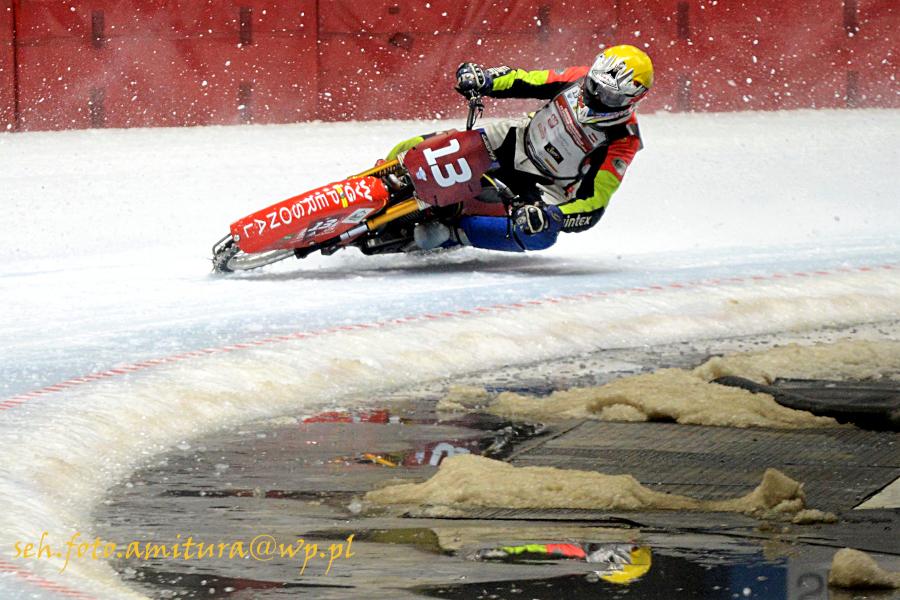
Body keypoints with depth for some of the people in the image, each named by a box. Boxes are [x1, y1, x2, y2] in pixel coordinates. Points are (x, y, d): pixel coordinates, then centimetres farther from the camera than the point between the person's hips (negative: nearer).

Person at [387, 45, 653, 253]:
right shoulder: (580, 78, -14)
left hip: (547, 186, -4)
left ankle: (449, 234, -32)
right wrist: (484, 79, -18)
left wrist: (553, 217, -45)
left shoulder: (622, 142, -25)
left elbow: (593, 204, -28)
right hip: (517, 140, 4)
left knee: (539, 234, -40)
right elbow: (529, 82, -1)